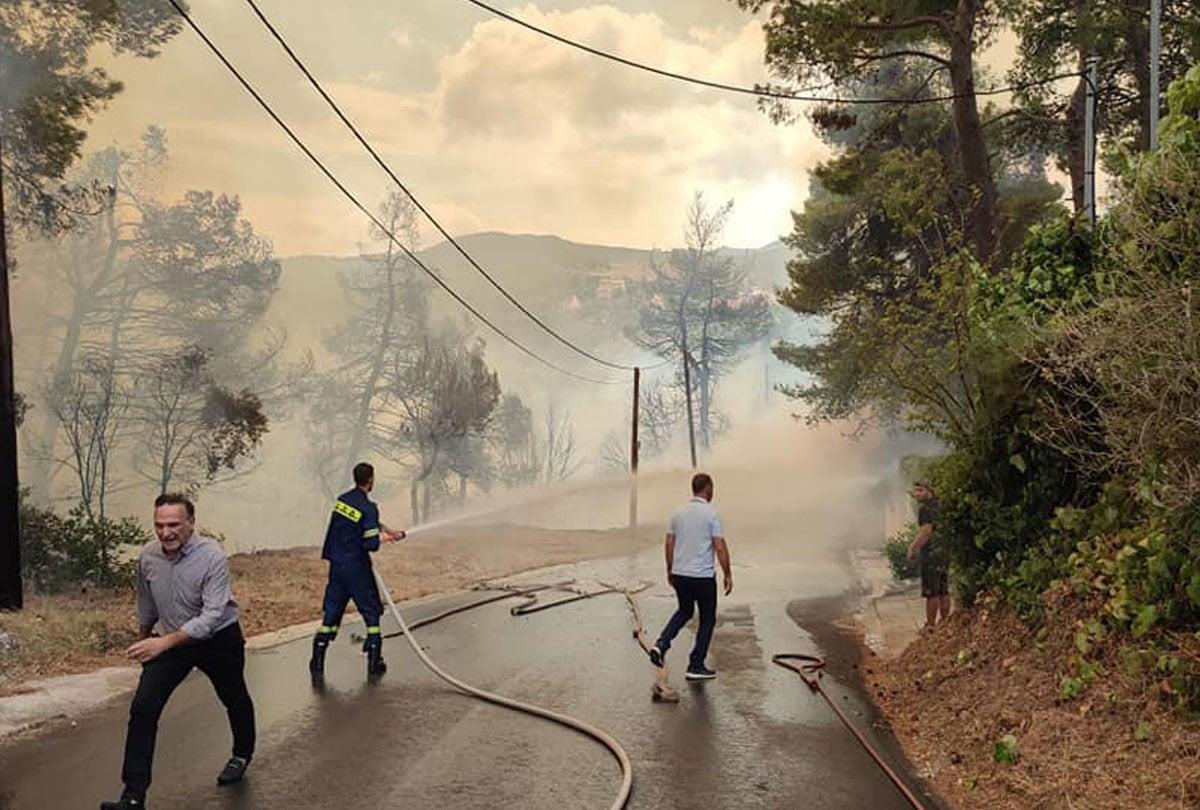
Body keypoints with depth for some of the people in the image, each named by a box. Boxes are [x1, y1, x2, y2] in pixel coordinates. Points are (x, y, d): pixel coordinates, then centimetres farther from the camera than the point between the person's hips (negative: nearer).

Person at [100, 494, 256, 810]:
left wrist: (164, 643, -38)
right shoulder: (148, 555, -11)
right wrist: (145, 640, 21)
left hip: (219, 639, -3)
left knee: (235, 700, 18)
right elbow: (146, 605, 9)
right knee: (143, 707, -12)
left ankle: (242, 755, 47)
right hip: (170, 640, 3)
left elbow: (212, 616, -33)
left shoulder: (212, 557, -28)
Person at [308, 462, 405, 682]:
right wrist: (382, 538, 2)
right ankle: (374, 665, 11)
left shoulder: (342, 499, 6)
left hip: (336, 566, 6)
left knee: (331, 613, 11)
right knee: (372, 612, 8)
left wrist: (386, 530, 17)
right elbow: (371, 544, -19)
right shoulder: (368, 508, -17)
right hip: (357, 569, -6)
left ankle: (317, 665, 9)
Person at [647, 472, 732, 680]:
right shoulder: (711, 514, -12)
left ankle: (662, 643, 5)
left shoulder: (678, 512, 5)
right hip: (703, 577, -5)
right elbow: (720, 547, -14)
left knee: (685, 611, 25)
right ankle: (696, 667, 11)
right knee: (707, 620, 10)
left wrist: (670, 570, 20)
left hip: (679, 575, 5)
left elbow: (669, 543, 9)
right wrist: (728, 575, -5)